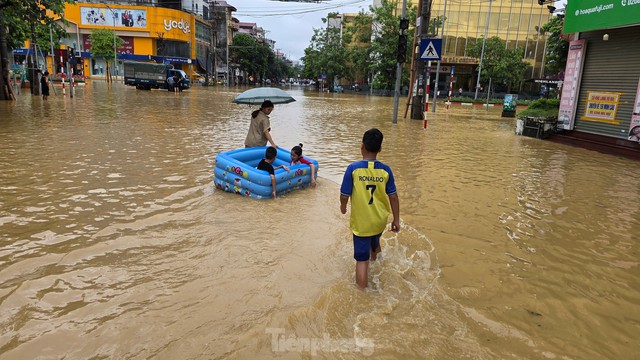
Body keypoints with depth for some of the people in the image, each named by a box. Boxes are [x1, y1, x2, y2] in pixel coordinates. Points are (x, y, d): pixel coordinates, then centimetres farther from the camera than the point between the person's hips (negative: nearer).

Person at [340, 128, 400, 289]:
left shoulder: (353, 169, -18)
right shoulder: (385, 170, -10)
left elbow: (344, 195, -11)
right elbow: (393, 197, -4)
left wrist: (343, 206, 11)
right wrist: (396, 219, 7)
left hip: (360, 223, -4)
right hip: (380, 221, 4)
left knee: (362, 259, 3)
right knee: (375, 241, 35)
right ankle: (374, 257, 65)